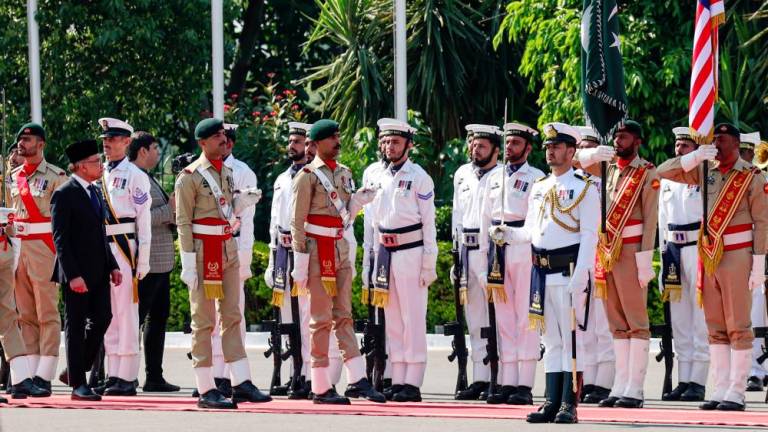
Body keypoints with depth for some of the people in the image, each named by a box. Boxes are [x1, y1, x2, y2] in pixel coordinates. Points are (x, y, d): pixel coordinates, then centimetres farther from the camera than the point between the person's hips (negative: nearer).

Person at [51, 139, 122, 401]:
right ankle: (77, 384, 5)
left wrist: (112, 266, 12)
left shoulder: (94, 192, 14)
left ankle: (76, 370, 21)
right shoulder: (65, 195, -11)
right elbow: (60, 239, -15)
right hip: (77, 273, -8)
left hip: (98, 271, 8)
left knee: (101, 318, 6)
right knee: (76, 325, 0)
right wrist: (73, 275, -20)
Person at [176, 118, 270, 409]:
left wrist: (243, 202, 1)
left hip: (228, 251, 7)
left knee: (232, 317, 6)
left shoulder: (228, 172, 12)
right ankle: (206, 391, 0)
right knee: (204, 322, -2)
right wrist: (188, 264, -16)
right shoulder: (190, 177, -9)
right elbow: (183, 222, -11)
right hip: (203, 251, -7)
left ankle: (241, 383, 6)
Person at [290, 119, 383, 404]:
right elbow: (297, 222, -10)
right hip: (319, 251, -7)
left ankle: (357, 381, 1)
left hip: (341, 250, 7)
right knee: (321, 319, -3)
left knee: (344, 316, 4)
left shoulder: (344, 173, 13)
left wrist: (358, 202, 0)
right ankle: (321, 388, 1)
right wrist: (300, 263, -14)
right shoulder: (308, 176, -8)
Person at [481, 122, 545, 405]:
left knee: (526, 319, -6)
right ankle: (508, 384, 7)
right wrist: (485, 255, 14)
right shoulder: (494, 178, 17)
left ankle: (525, 386, -7)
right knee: (504, 319, 5)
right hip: (498, 252, 6)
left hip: (524, 251, -6)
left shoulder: (536, 178, 0)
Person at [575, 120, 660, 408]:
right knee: (617, 323, 8)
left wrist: (645, 258, -16)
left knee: (635, 321, -5)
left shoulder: (647, 174, -4)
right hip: (607, 252, 7)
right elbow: (575, 159, 17)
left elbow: (650, 219, -9)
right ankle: (621, 387, 9)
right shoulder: (608, 168, 14)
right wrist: (595, 154, -5)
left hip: (630, 253, -7)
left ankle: (635, 390, -7)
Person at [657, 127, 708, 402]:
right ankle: (683, 381, 11)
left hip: (697, 248, -7)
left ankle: (697, 382, -5)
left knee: (700, 318, -6)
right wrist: (664, 253, 15)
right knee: (678, 319, 7)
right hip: (674, 249, 7)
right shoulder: (667, 181, 15)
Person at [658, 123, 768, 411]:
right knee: (716, 329, 6)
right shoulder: (706, 172, 10)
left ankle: (737, 393, -4)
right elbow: (664, 172, 8)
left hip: (737, 257, -5)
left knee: (738, 327, -4)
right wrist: (695, 157, -6)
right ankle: (720, 390, 9)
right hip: (709, 257, 5)